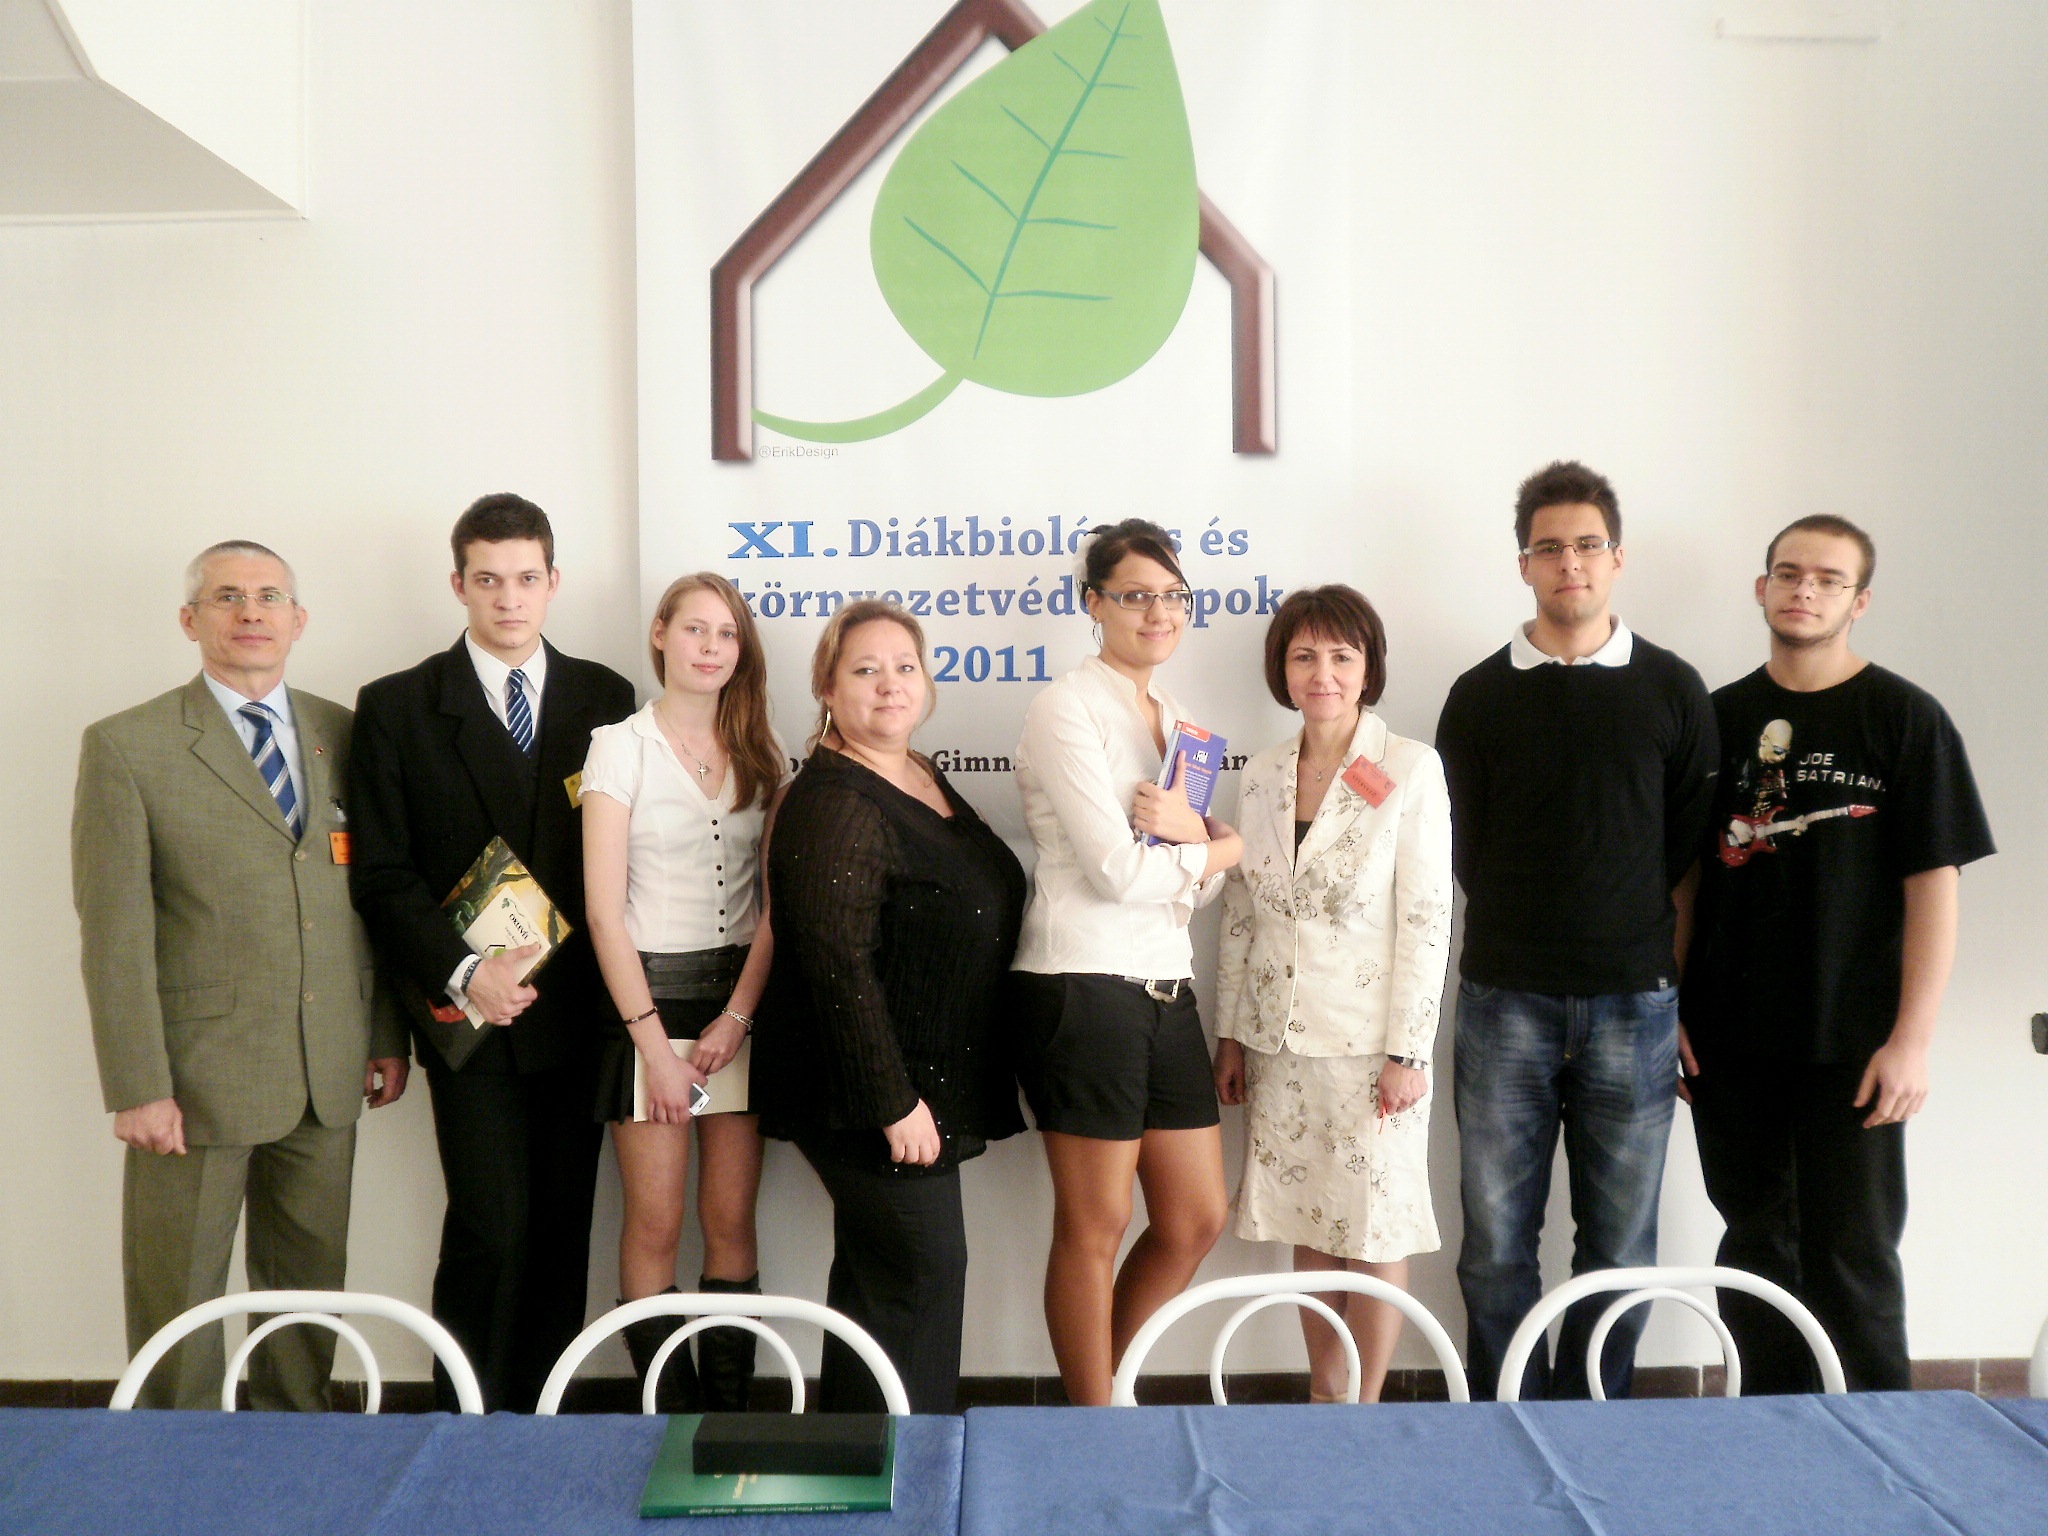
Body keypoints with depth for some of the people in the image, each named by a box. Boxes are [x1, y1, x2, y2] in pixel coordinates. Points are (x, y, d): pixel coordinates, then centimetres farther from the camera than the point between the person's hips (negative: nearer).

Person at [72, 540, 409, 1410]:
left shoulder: (343, 736, 8)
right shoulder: (126, 748, -4)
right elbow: (114, 932, -8)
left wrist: (389, 1035, 9)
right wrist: (138, 1087, -12)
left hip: (328, 1074, 4)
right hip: (199, 1075, -4)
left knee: (310, 1289, 14)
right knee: (177, 1299, 8)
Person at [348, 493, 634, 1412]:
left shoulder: (605, 699, 8)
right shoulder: (397, 708, 2)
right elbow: (382, 878, -2)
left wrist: (615, 992, -2)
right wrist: (464, 974, -14)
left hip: (578, 1014, 3)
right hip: (474, 1018, -2)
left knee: (562, 1232, 8)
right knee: (489, 1232, -5)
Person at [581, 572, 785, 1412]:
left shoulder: (759, 755, 9)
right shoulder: (620, 746, 0)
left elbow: (776, 902, 3)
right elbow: (603, 909, -6)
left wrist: (737, 1016, -9)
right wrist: (652, 1037, -11)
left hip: (740, 995, 3)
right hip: (648, 991, -3)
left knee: (731, 1219, 4)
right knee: (655, 1223, 0)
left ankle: (730, 1406, 14)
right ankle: (672, 1413, 13)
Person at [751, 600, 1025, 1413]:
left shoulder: (924, 779, 12)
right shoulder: (832, 804, -18)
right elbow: (840, 965, -23)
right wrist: (894, 1103, -23)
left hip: (925, 1083, 9)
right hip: (869, 1093, -9)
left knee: (877, 1277, 17)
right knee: (920, 1269, -3)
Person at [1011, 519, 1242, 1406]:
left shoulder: (1175, 720, 17)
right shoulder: (1067, 710, -7)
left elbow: (1203, 887, 10)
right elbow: (1116, 868, -16)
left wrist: (1187, 831, -13)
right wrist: (1221, 848, 1)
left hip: (1164, 991, 8)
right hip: (1083, 989, -8)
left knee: (1197, 1219, 12)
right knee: (1095, 1228, 3)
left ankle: (1098, 1384, 30)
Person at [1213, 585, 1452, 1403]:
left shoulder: (1410, 769, -6)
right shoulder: (1262, 775, 7)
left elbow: (1427, 918, -9)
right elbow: (1239, 913, 11)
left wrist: (1405, 1051, -13)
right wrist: (1230, 1035, 9)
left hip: (1368, 1042, -4)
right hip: (1280, 1041, 4)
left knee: (1374, 1230, 3)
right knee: (1307, 1227, 12)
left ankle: (1362, 1413, 18)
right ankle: (1322, 1398, 26)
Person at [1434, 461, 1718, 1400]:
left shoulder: (1672, 690, 6)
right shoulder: (1479, 696, 6)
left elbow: (1695, 853, 8)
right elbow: (1467, 853, 7)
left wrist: (1673, 980, 6)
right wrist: (1532, 936, 3)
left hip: (1634, 1005, 0)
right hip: (1506, 1003, 0)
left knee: (1619, 1246, 7)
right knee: (1497, 1244, 3)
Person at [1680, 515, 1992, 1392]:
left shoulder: (1905, 719, -2)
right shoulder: (1720, 717, 8)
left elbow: (1933, 884, -6)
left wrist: (1913, 1038, -12)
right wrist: (1672, 1009, 5)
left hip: (1851, 1047, -3)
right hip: (1730, 1040, 4)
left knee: (1852, 1259, 1)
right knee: (1756, 1245, 12)